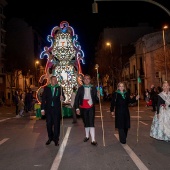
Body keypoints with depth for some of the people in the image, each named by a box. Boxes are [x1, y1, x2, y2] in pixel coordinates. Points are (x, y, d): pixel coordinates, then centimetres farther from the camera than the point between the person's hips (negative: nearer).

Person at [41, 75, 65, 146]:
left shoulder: (59, 88, 3)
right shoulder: (46, 88, 3)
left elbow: (63, 97, 0)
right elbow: (43, 99, 2)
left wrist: (62, 98, -25)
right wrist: (42, 109, -3)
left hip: (56, 109, -1)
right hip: (48, 109, 1)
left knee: (56, 124, 2)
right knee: (49, 124, 9)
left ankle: (56, 139, 13)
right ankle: (50, 138, 26)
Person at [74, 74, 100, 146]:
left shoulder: (93, 88, 3)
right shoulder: (80, 88, 2)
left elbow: (95, 98, 2)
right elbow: (77, 98, 0)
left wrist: (98, 96, -21)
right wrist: (77, 108, -7)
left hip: (91, 108, -1)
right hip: (83, 108, 1)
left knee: (91, 123, -8)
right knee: (86, 123, 12)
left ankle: (93, 140, -9)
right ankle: (87, 136, 31)